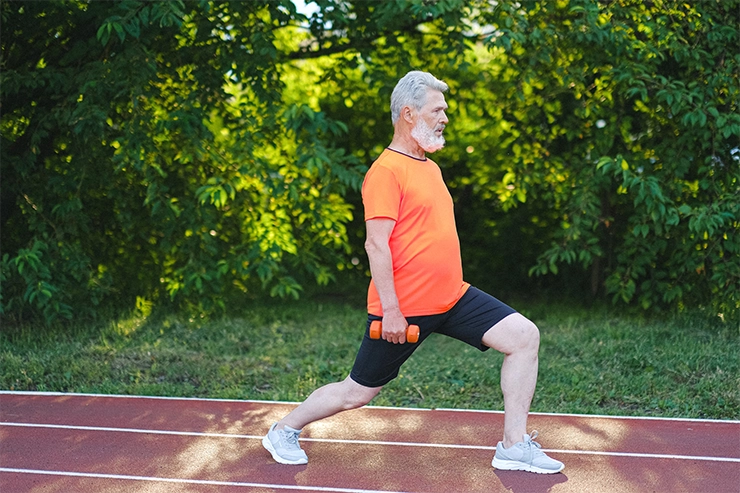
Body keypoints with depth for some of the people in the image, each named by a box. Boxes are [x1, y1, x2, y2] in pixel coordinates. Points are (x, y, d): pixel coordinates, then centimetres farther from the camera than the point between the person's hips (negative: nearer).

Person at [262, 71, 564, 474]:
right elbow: (376, 243, -19)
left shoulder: (430, 167, 14)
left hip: (453, 297, 8)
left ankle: (514, 446, 1)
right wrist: (390, 309, -22)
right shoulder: (387, 170, -14)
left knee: (524, 336, -5)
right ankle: (283, 431, 28)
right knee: (357, 392, 4)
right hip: (403, 309, -8)